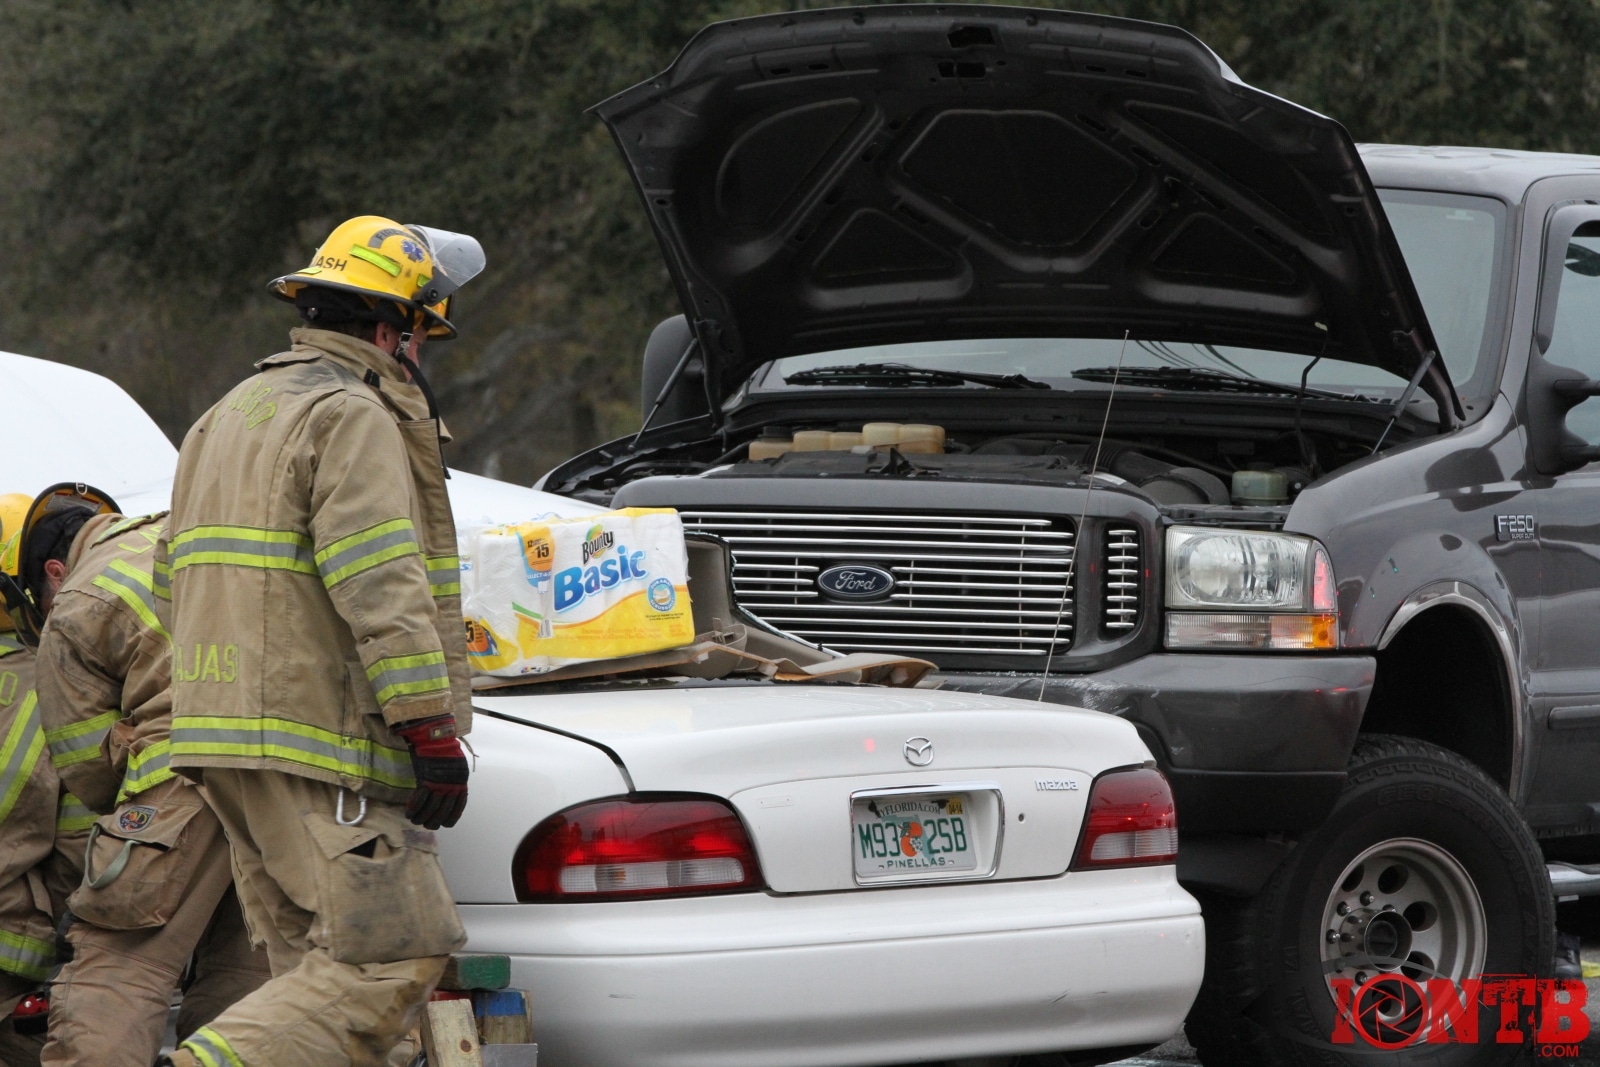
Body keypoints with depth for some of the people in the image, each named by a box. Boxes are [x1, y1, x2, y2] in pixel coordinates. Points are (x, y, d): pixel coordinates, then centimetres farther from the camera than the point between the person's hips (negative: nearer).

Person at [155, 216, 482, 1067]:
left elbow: (174, 578, 25)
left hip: (228, 734, 10)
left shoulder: (229, 416, 23)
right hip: (317, 746, -10)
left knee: (315, 963, 9)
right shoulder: (353, 415, -8)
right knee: (395, 957, -13)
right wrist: (433, 730, -19)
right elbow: (381, 588, -18)